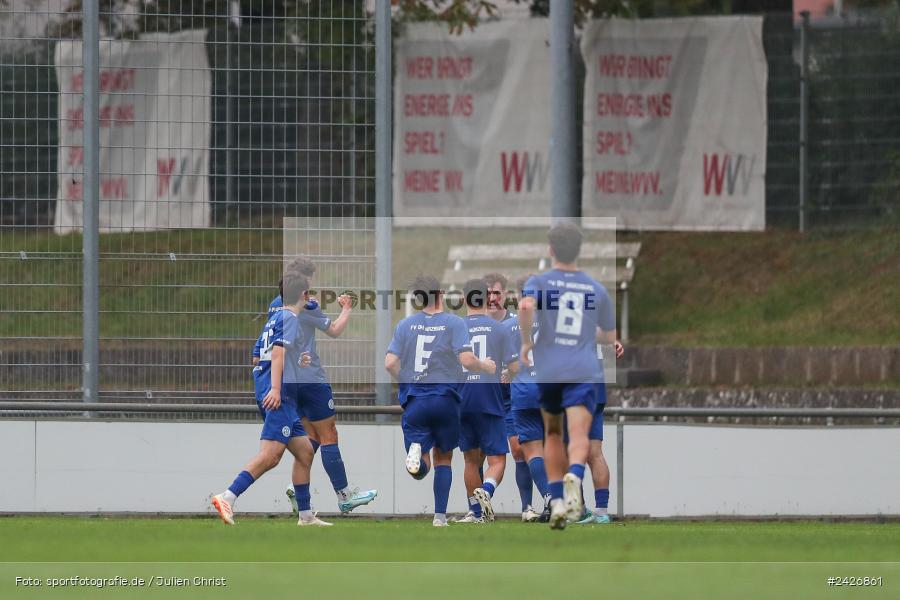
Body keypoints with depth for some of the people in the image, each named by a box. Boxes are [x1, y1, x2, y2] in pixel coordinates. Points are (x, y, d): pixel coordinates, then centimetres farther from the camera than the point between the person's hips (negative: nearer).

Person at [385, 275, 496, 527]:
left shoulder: (405, 325, 6)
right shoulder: (454, 323, -3)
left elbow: (390, 363, 0)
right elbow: (467, 359, -13)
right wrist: (486, 366, 8)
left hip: (414, 401, 1)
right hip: (446, 400, -1)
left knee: (420, 470, 3)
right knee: (443, 460, 17)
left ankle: (416, 450, -33)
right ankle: (440, 515, 9)